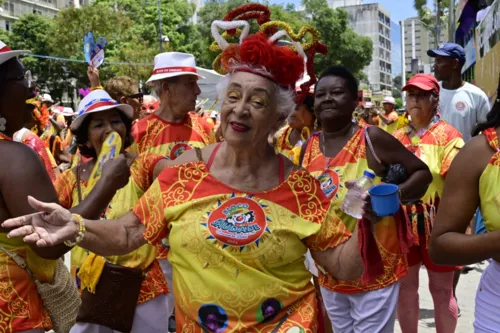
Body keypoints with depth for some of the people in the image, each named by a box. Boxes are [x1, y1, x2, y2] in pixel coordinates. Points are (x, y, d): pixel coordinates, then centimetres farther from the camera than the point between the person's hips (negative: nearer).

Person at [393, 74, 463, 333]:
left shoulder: (448, 135, -6)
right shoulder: (396, 137, 8)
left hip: (437, 224, -4)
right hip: (402, 223, 4)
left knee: (441, 289, 9)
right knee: (405, 286, 13)